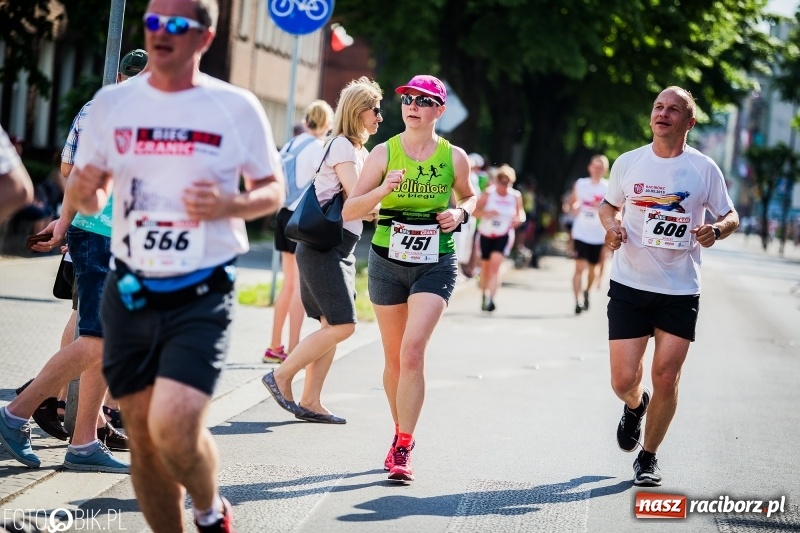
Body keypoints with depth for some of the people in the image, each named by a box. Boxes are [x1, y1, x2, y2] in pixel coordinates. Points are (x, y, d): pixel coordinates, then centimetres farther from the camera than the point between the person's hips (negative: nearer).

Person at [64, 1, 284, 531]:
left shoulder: (237, 107, -4)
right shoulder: (112, 103, 4)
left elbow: (273, 191, 6)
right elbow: (86, 199, 11)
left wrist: (231, 205, -16)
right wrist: (84, 191, -14)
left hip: (203, 295, -3)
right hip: (129, 293, 4)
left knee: (174, 428, -18)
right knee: (143, 439, 7)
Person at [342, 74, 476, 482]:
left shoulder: (454, 157, -1)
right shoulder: (384, 153, -3)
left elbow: (468, 196, 19)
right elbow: (349, 211, -6)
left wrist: (460, 212, -4)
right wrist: (383, 189, -23)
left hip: (435, 265, -1)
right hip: (387, 261, 2)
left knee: (412, 350, -17)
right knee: (394, 358, 11)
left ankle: (402, 448, -12)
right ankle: (400, 431, 33)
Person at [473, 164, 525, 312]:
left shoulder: (515, 196, -4)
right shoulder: (488, 193, -8)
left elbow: (521, 212, 9)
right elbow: (474, 211, -7)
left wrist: (519, 219, -15)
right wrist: (486, 213, -27)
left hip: (504, 235, -1)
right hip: (486, 234, 1)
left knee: (495, 263, -19)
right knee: (485, 266, 11)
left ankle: (490, 298, -25)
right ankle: (484, 296, 30)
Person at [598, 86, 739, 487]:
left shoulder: (704, 169, -2)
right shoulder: (628, 163, 3)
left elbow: (730, 217, 5)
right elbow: (608, 205, 18)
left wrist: (717, 230, -17)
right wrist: (611, 225, -4)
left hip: (680, 291, -1)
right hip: (629, 285, 1)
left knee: (666, 379, -4)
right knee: (623, 381, -4)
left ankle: (648, 457, 18)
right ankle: (635, 405, 35)